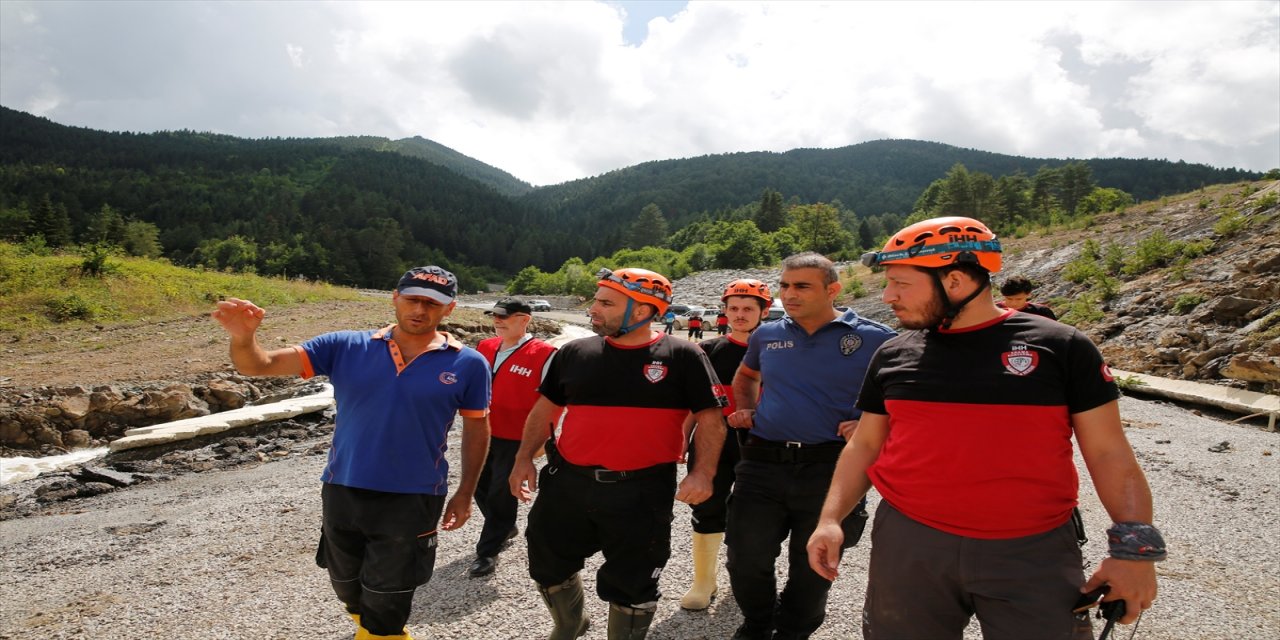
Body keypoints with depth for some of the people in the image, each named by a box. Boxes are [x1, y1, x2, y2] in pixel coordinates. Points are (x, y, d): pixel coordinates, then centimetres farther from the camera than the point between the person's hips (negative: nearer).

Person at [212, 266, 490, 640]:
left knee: (386, 604, 10)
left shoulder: (468, 364, -9)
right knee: (347, 586, 26)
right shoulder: (346, 347, -6)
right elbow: (262, 364, -8)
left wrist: (465, 494, 0)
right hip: (342, 493, 4)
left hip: (412, 500, -3)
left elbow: (477, 428, 1)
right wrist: (243, 338, -31)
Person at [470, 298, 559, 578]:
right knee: (480, 488, 18)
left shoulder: (543, 355, -14)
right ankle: (506, 528, 42)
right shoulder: (484, 348, 5)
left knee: (501, 495, 2)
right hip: (482, 434, 7)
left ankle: (488, 552, 18)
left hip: (515, 440, -7)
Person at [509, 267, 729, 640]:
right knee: (548, 566, 19)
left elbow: (710, 418, -6)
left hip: (642, 491, -4)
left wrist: (703, 472, -18)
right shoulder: (574, 353, 3)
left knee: (631, 585, 10)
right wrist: (524, 458, 3)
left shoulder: (683, 357, -7)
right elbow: (546, 408, 11)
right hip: (567, 482, 4)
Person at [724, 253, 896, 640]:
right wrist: (746, 411, 11)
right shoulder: (766, 335, 7)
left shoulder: (874, 339, -5)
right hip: (762, 465, 3)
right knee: (746, 559, 8)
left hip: (832, 470, -2)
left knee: (812, 568, 14)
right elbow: (745, 377, 28)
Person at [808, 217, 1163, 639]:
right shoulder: (893, 355, 5)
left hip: (1035, 555, -2)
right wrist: (831, 518, 0)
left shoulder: (1061, 347, -4)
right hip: (908, 546, 3)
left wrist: (1134, 545, -7)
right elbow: (865, 445, 9)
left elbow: (1109, 453, 0)